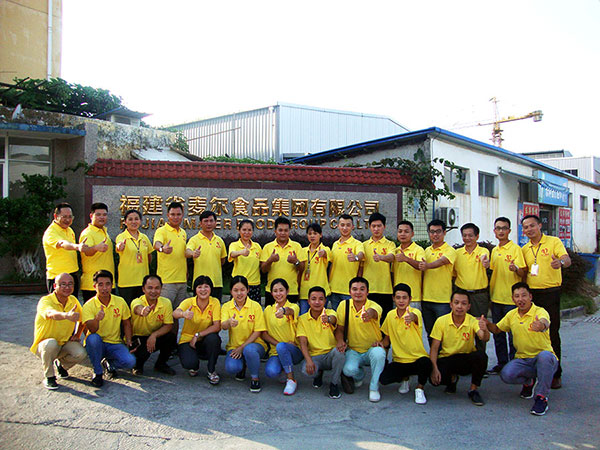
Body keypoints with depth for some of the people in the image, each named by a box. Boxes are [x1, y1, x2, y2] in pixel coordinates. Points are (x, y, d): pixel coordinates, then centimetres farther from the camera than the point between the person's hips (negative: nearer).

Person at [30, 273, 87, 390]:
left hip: (65, 343, 4)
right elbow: (51, 313, -46)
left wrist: (77, 334, -1)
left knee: (81, 353, -25)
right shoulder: (45, 301, -21)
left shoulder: (73, 301, -3)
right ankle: (49, 377, -12)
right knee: (51, 343, -37)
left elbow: (81, 319, 15)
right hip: (44, 344, -3)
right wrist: (66, 315, -67)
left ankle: (61, 364, 10)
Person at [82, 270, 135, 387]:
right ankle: (97, 373, -14)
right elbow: (92, 330, -23)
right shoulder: (89, 305, -10)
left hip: (115, 344, 2)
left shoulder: (120, 302, -2)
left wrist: (129, 341, -2)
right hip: (96, 345, -1)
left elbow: (126, 323, 11)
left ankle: (109, 363, 10)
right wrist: (97, 319, -45)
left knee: (130, 362, -26)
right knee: (93, 338, -37)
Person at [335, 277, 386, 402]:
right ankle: (359, 375, 13)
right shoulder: (344, 305, -5)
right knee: (349, 369, -28)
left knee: (378, 353, -36)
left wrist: (369, 314, -68)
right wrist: (340, 341, -20)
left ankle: (374, 387, -10)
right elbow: (339, 328, 1)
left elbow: (373, 311, -43)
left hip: (372, 349, -2)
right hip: (353, 350, 2)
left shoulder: (374, 306, -16)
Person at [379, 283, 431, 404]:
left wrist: (412, 317, -62)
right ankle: (404, 378, 16)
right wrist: (382, 343, -5)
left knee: (425, 363, -37)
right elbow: (387, 336, 16)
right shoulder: (390, 315, 2)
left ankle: (420, 388, -2)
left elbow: (415, 317, -39)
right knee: (383, 378, -21)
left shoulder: (415, 312, -12)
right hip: (399, 360, 4)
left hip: (417, 358, -3)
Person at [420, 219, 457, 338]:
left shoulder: (450, 251, -6)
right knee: (430, 332, 14)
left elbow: (441, 261, -26)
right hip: (426, 299, 6)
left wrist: (427, 265, -44)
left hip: (443, 300, -6)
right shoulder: (427, 250, 13)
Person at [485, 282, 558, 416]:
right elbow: (497, 329, 16)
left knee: (545, 355, -39)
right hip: (522, 359, 4)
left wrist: (541, 325, -64)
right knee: (506, 374, -25)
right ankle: (529, 381, 11)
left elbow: (545, 322, -39)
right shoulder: (511, 315, 3)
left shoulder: (540, 311, -14)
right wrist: (487, 323, -7)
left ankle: (541, 397, -21)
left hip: (544, 359, -4)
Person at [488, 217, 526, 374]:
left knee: (512, 333, -2)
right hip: (496, 296, 6)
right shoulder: (494, 250, 13)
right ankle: (501, 362, 22)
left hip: (511, 298, -6)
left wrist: (515, 268, -32)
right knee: (497, 332, 12)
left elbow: (523, 272, -13)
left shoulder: (515, 248, -6)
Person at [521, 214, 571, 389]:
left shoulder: (554, 242, -1)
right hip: (531, 294, 5)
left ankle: (555, 374, 8)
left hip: (550, 292, -4)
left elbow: (567, 259, -17)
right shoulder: (524, 249, 13)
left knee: (552, 333, -2)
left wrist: (561, 262, -39)